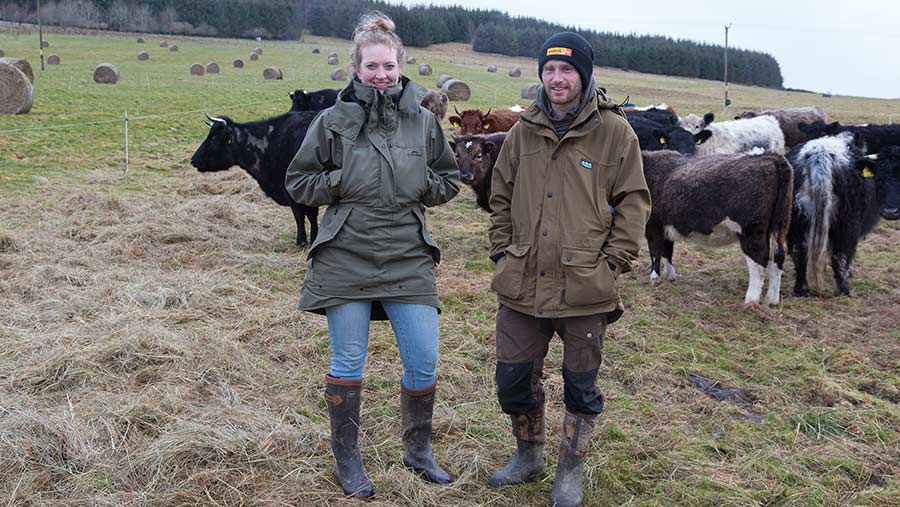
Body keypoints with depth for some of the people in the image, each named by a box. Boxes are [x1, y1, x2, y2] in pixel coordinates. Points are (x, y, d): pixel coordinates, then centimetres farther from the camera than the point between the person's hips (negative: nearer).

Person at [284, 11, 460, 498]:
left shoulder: (424, 120, 3)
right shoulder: (334, 120, -3)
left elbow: (450, 179, 14)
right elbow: (299, 181, 4)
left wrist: (422, 187, -4)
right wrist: (345, 182, -10)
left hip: (409, 258, 2)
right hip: (345, 257, -2)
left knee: (424, 362, 3)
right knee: (348, 363, 8)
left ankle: (418, 451, 28)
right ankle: (347, 459, 27)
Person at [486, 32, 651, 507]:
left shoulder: (614, 132, -4)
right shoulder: (524, 130, 7)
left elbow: (633, 201, -2)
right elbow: (501, 196, 14)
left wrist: (612, 263, -8)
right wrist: (502, 252, 6)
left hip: (585, 287, -3)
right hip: (522, 284, 4)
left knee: (580, 384, 11)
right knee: (513, 379, 12)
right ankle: (527, 456, 37)